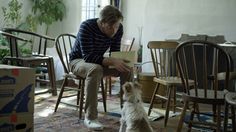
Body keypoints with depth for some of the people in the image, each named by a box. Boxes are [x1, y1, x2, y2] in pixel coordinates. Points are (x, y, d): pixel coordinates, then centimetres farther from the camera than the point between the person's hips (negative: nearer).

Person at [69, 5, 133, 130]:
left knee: (127, 69, -17)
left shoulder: (118, 28, -13)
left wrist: (119, 61, -26)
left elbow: (115, 52, -3)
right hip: (78, 60, -5)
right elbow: (88, 56, -34)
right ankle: (90, 117, -32)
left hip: (99, 61, 5)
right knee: (95, 69, -39)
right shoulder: (87, 27, -29)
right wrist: (112, 61, -44)